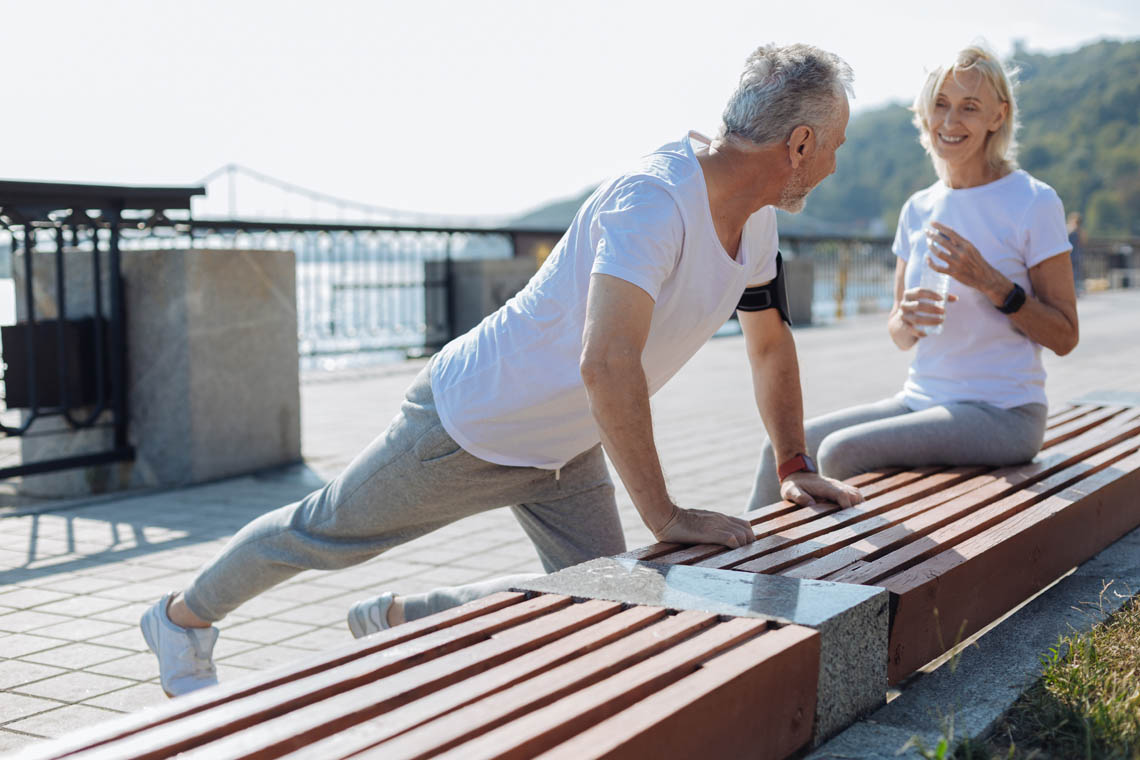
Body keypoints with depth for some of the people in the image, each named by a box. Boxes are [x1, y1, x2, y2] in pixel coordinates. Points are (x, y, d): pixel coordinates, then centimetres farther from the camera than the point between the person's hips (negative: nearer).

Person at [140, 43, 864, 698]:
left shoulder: (757, 215, -2)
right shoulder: (653, 201, -34)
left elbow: (770, 340, 12)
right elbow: (606, 363, -43)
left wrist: (796, 466, 7)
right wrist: (664, 514, -37)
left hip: (565, 449, 9)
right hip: (472, 420, -8)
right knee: (323, 532, 10)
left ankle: (400, 617, 23)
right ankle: (183, 616, 37)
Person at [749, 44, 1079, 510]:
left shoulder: (1033, 202, -8)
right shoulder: (919, 208, 10)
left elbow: (1065, 337, -8)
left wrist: (990, 283, -20)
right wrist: (907, 319, -11)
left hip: (1000, 415, -6)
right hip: (921, 400, 6)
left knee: (841, 451, -25)